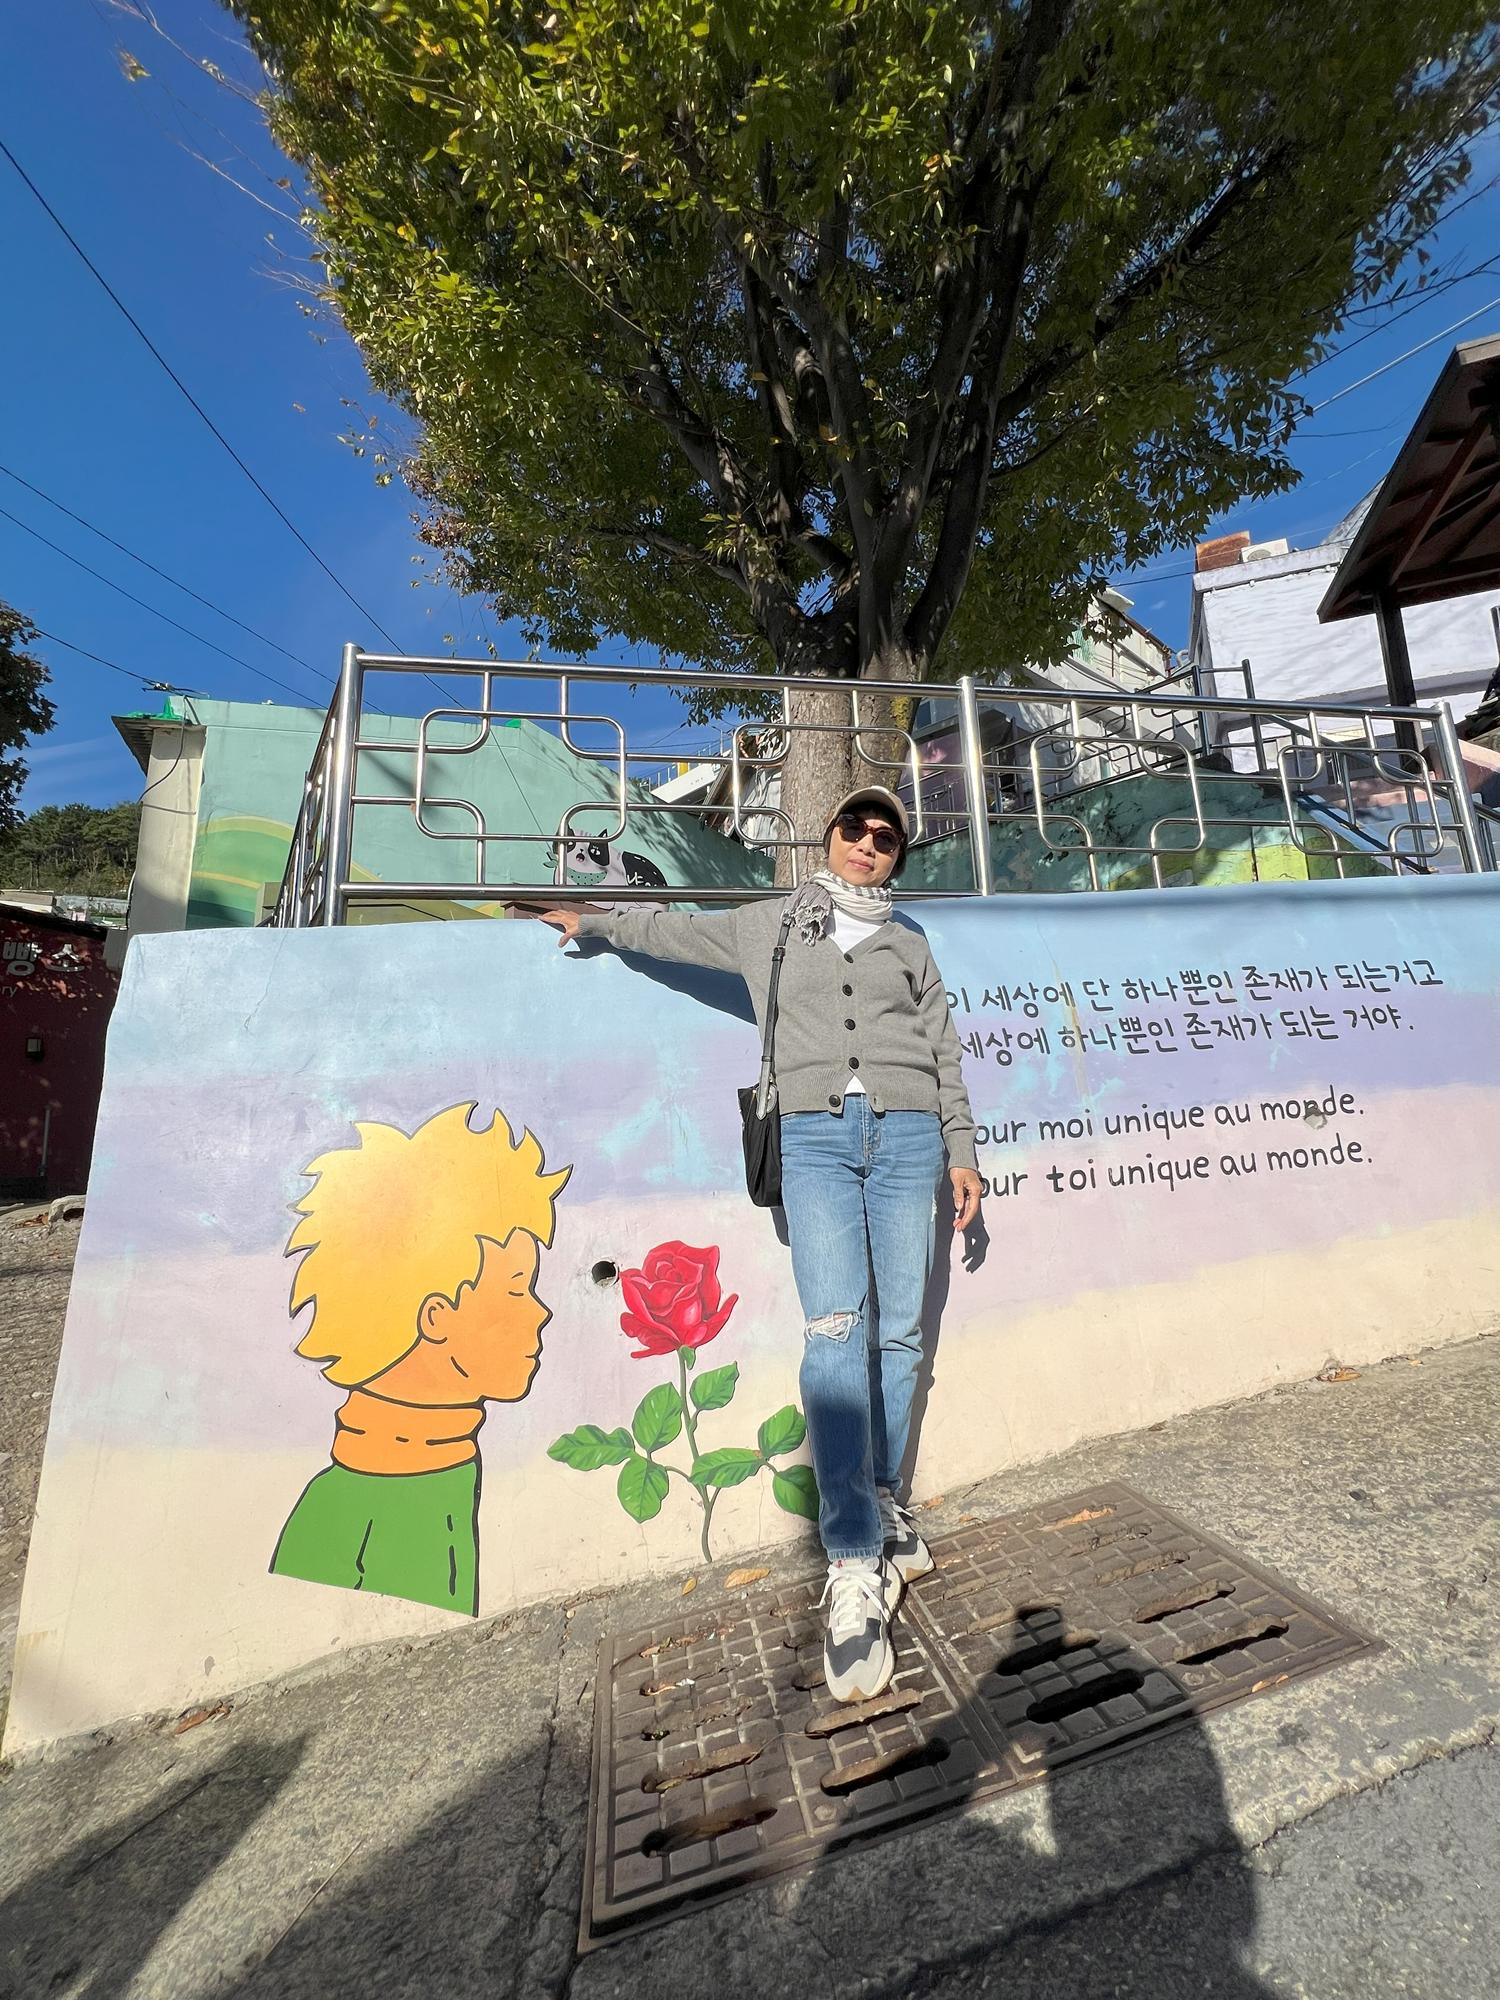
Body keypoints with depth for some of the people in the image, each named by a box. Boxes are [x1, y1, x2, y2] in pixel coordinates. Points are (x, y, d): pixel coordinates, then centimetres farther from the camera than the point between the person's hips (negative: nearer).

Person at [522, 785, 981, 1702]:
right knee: (836, 1333, -14)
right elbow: (677, 930, 28)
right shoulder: (771, 925, 17)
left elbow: (945, 1053, 18)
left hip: (908, 1136, 2)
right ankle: (855, 1565, -4)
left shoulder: (910, 944, 19)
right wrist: (592, 921, 38)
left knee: (900, 1333, 3)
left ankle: (887, 1504, 23)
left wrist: (963, 1152, 13)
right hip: (816, 1136, -2)